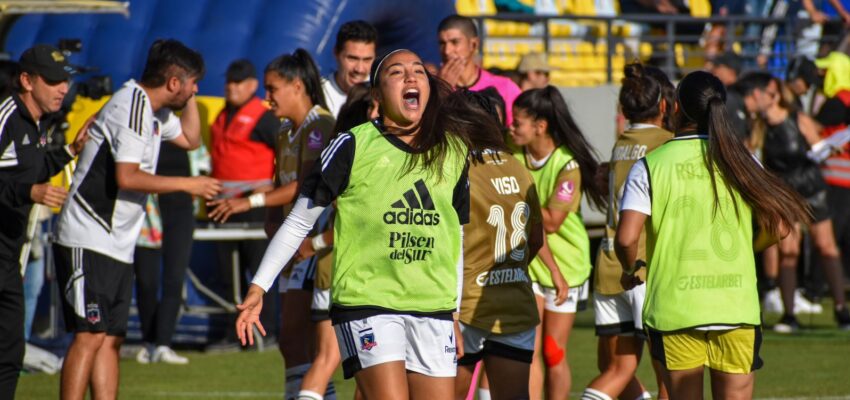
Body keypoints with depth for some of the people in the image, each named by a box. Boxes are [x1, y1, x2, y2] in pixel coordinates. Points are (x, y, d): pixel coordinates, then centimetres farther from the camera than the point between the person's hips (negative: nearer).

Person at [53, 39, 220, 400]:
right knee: (90, 335, -14)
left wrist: (188, 98, 17)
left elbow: (190, 138, 32)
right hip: (88, 242, -10)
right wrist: (188, 185, -17)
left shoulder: (152, 110, 15)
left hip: (116, 245, 10)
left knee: (111, 338, 8)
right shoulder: (130, 106, -15)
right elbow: (127, 177, -23)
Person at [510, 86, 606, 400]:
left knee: (554, 354, 5)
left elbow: (551, 221, -20)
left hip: (564, 265, -3)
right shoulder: (516, 158, -4)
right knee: (529, 351, -5)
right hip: (528, 262, 3)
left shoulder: (568, 165, -18)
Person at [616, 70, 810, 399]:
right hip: (737, 308, 1)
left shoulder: (650, 166, -4)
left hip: (674, 309, -1)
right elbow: (778, 227, 1)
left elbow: (626, 239, -12)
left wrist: (630, 270, 9)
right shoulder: (739, 160, 2)